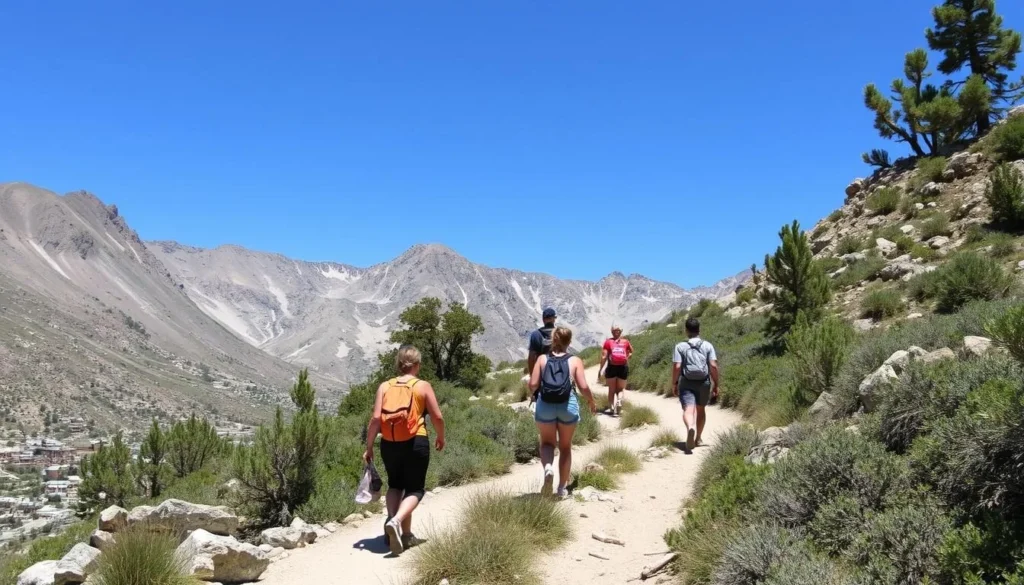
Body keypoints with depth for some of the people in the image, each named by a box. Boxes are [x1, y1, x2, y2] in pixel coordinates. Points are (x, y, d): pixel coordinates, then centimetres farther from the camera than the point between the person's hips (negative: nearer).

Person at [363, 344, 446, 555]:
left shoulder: (385, 387, 4)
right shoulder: (423, 386, -1)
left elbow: (376, 418, -3)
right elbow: (437, 417, -2)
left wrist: (368, 447, 3)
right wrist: (440, 437, 16)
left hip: (389, 444, 3)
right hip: (416, 443, -3)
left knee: (395, 485, 24)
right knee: (415, 489, 9)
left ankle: (391, 519, 4)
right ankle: (397, 521, -16)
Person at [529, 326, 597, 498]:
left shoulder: (542, 359, 2)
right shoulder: (575, 361, 0)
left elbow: (533, 384, -5)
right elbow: (583, 387, -6)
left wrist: (534, 391, 19)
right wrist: (591, 402, 11)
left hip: (545, 405, 0)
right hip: (568, 405, 0)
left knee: (547, 442, 18)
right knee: (565, 446, 17)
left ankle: (548, 467, -14)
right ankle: (562, 488, 22)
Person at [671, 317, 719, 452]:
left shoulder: (680, 346, -3)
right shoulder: (707, 346, 1)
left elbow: (676, 366, -10)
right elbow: (714, 366, -6)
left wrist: (674, 383, 0)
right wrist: (716, 384, 1)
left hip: (686, 383, -2)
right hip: (704, 383, 2)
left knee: (688, 409, -12)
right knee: (701, 410, 21)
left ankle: (690, 428, -44)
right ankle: (698, 439, 32)